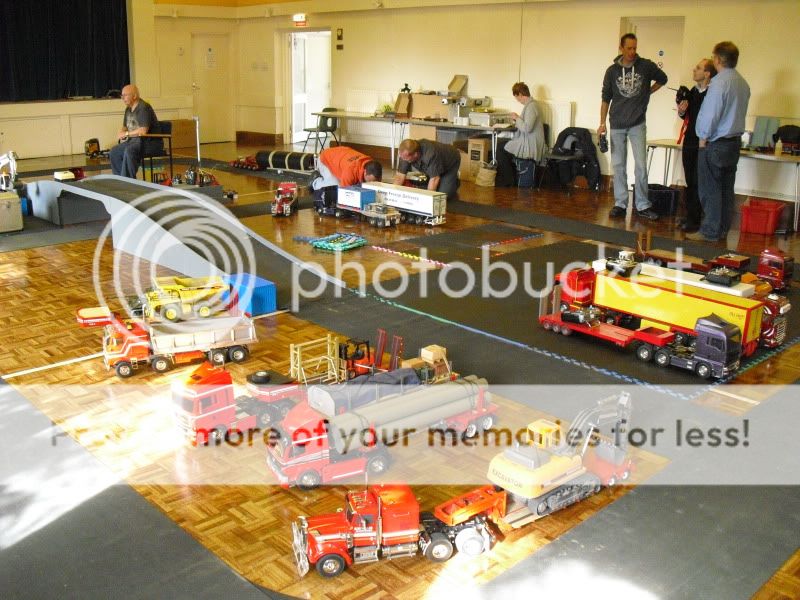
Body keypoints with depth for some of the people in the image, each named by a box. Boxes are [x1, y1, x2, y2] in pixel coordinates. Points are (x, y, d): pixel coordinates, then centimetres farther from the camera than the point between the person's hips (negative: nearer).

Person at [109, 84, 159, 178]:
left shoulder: (143, 108, -15)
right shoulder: (128, 109, 14)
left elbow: (143, 131, -24)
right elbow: (124, 127, 28)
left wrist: (126, 134, -12)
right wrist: (121, 134, 4)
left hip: (148, 141, -10)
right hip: (133, 140, 10)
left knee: (129, 151, -33)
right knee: (114, 152, -2)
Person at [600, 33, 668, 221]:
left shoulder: (646, 66, -2)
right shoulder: (612, 71, 0)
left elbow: (663, 78, 16)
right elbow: (606, 98, 6)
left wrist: (648, 91, 5)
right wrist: (602, 124, 1)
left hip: (638, 124, -1)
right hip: (617, 125, 1)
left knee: (641, 165, -4)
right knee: (618, 165, 4)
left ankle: (642, 205, 5)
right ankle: (620, 204, 12)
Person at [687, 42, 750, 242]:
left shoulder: (719, 83, -18)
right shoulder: (743, 83, 9)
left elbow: (710, 114, -18)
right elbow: (740, 113, 15)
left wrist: (704, 137, -7)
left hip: (715, 145, -8)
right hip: (735, 141, 8)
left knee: (710, 189, -2)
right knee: (726, 189, 13)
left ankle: (710, 232, 1)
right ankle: (723, 229, 19)